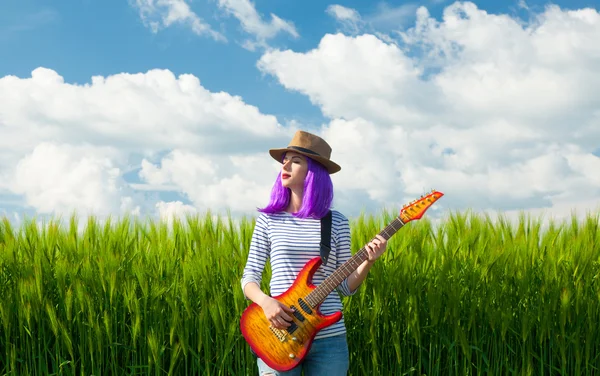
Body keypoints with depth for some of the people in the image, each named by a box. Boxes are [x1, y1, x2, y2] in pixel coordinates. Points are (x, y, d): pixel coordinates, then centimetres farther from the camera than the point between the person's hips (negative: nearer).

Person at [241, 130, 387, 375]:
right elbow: (249, 277, 3)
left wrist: (368, 262, -11)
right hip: (279, 334, -1)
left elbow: (345, 286, 6)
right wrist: (265, 301, -17)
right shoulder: (268, 219, 3)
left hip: (329, 337, 1)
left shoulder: (336, 222, 4)